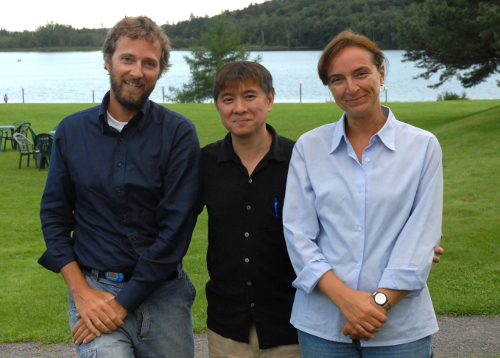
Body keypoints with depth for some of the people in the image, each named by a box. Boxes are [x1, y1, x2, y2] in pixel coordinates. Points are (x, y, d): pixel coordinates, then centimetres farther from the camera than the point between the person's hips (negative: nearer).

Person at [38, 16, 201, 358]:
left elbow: (176, 227, -9)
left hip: (160, 290, 0)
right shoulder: (71, 131, 4)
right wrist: (81, 291, -5)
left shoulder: (178, 133, -5)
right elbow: (54, 215, 7)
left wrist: (124, 303, -12)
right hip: (92, 290, 1)